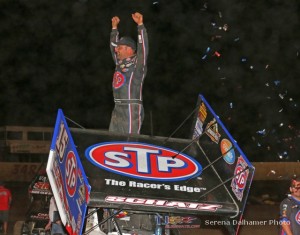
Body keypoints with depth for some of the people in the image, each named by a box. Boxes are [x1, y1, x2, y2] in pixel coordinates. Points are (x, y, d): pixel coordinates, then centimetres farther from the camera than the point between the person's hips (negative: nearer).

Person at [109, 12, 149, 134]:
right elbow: (113, 45, 28)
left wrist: (140, 24, -15)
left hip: (132, 110, -8)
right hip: (117, 110, 8)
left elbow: (142, 46, -14)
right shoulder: (119, 63, 16)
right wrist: (114, 27, 30)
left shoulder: (137, 64, -3)